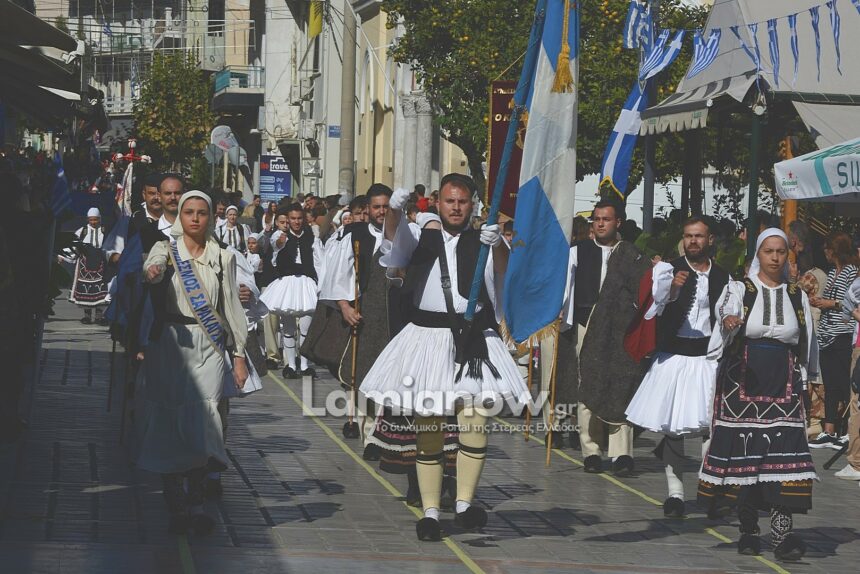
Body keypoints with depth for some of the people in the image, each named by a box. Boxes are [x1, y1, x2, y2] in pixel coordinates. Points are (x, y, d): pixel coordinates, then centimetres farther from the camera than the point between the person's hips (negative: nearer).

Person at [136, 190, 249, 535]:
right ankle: (175, 505, 2)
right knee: (168, 427, -4)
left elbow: (232, 307, 13)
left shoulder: (223, 257, 11)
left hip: (209, 347, 1)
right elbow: (155, 263, -20)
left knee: (202, 424, -11)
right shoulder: (166, 249, 5)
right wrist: (152, 272, -45)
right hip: (169, 345, -1)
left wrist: (239, 356, 8)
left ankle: (196, 503, -2)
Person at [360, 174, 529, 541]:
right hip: (428, 336, 1)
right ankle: (430, 511, 8)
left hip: (473, 339, -1)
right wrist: (395, 209, -33)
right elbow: (395, 239, -12)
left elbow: (505, 275, -9)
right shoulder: (423, 235, 8)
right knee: (428, 425, 3)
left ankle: (464, 504, 1)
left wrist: (497, 245, -30)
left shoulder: (481, 241, 6)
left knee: (475, 420, -10)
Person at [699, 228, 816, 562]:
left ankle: (782, 532, -17)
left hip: (783, 385, 2)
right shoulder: (740, 289, 4)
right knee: (743, 454, -3)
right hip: (743, 381, -2)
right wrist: (730, 320, -41)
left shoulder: (797, 297, 13)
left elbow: (804, 346, 19)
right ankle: (748, 531, 8)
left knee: (785, 455, -12)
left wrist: (802, 384, 17)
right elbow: (725, 309, -18)